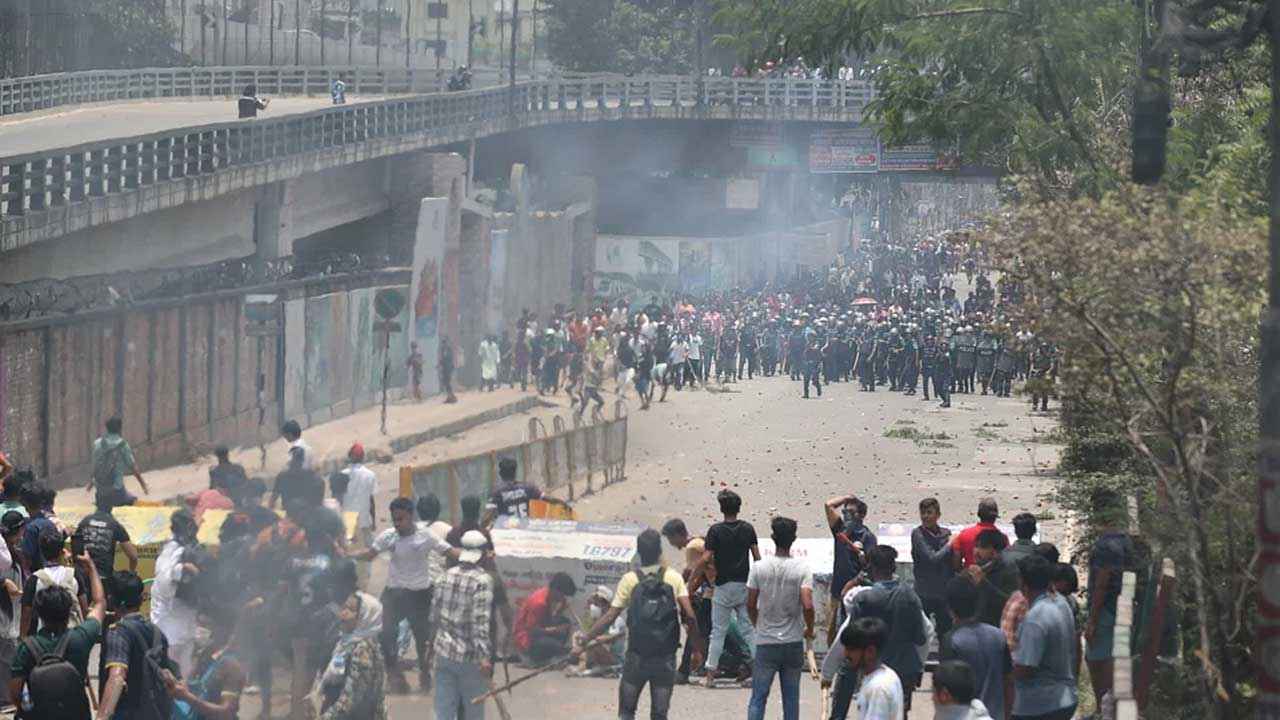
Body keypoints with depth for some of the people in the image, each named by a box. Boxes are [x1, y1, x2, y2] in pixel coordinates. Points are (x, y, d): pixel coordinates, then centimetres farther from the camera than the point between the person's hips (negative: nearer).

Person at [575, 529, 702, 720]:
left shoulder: (629, 580, -2)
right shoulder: (674, 578, 0)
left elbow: (610, 617, -5)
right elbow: (689, 616, -10)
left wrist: (584, 642, 1)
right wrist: (697, 648, 0)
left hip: (637, 656, -1)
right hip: (666, 658, 1)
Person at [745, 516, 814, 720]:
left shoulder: (759, 568, -5)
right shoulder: (802, 569, -8)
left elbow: (750, 605, -1)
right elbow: (807, 606, -16)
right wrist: (810, 630, 2)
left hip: (765, 642, 0)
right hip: (793, 642, 0)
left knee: (758, 697, 4)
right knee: (791, 697, 10)